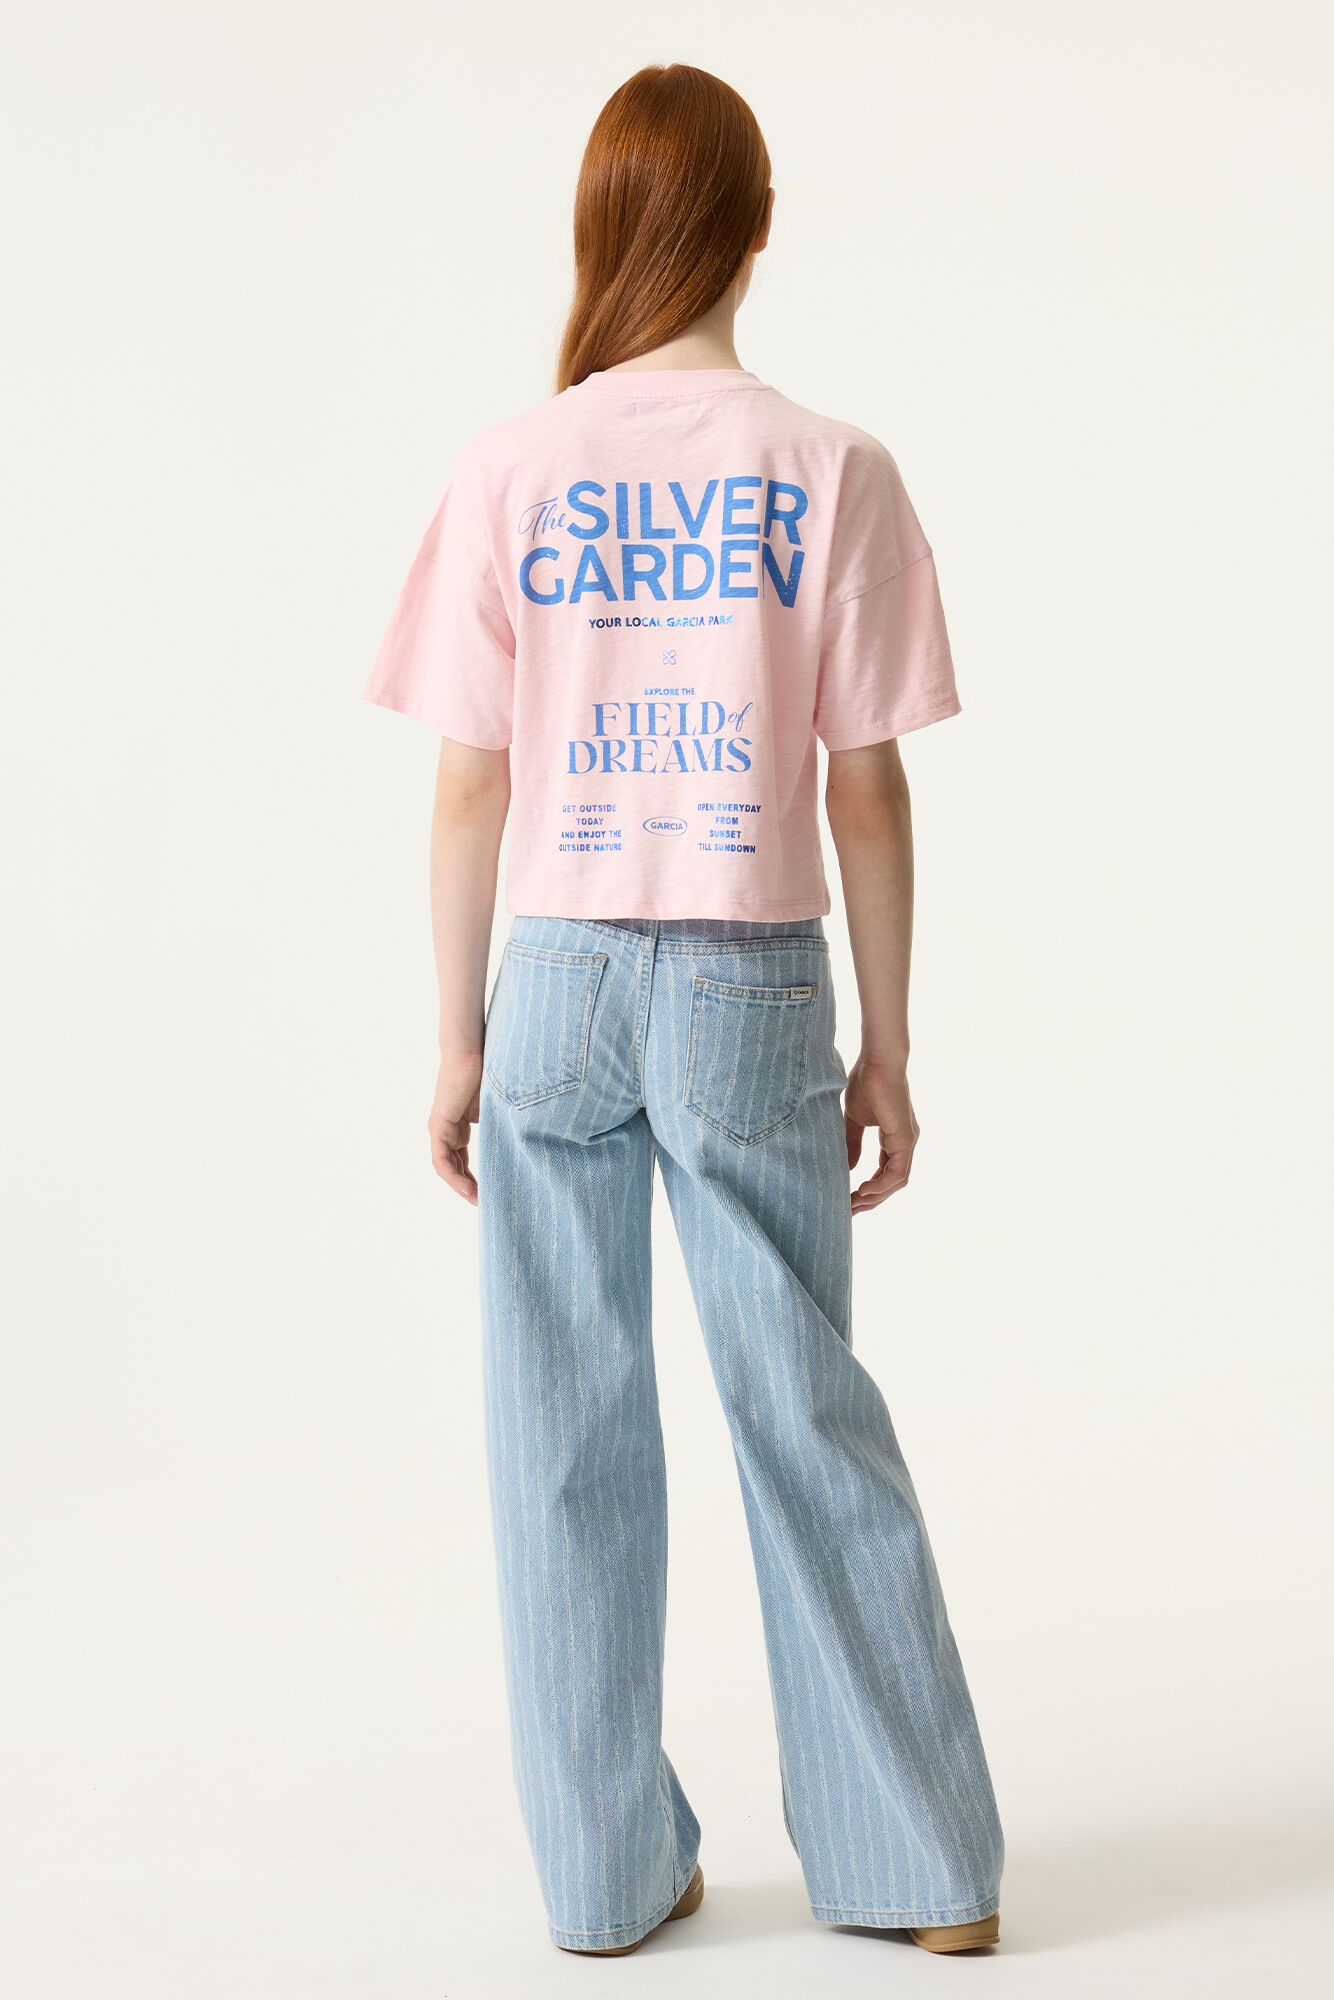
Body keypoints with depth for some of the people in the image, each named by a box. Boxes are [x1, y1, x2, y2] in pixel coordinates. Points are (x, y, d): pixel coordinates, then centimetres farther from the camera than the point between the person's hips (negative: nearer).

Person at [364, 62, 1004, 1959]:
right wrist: (890, 1042, 5)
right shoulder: (835, 473, -4)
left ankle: (609, 1870, 20)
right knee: (808, 1411, 10)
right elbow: (868, 790, -4)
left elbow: (469, 789, -2)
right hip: (756, 983, 0)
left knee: (572, 1435, 9)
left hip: (557, 980, 0)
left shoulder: (508, 472, -3)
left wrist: (460, 1037, 7)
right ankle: (922, 1863, 20)